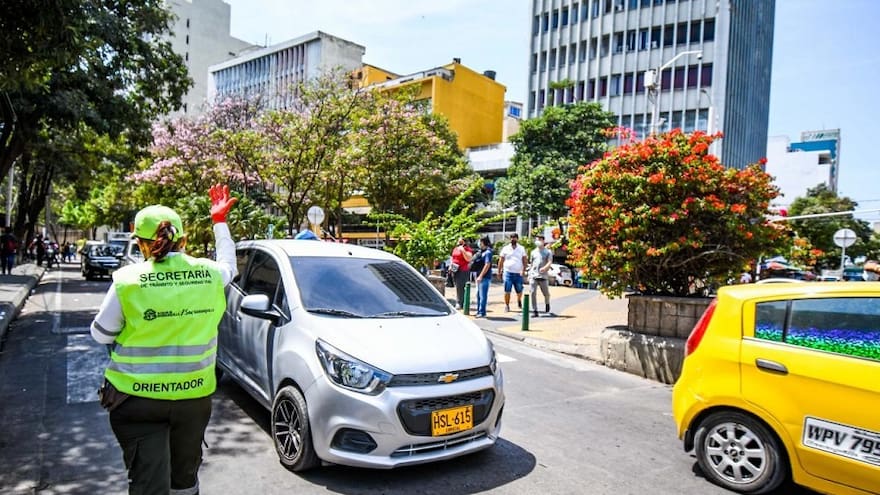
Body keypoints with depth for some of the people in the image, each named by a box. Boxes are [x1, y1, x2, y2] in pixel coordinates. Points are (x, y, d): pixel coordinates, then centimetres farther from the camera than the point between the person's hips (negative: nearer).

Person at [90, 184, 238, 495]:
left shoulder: (128, 280, -13)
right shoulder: (209, 274, -6)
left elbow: (101, 334, -2)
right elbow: (229, 263, 19)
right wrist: (219, 221, 28)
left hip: (137, 397, -3)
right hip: (194, 394, 3)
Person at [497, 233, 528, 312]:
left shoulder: (521, 249, 8)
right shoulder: (505, 249, 7)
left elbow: (524, 260, 3)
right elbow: (501, 261, 8)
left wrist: (523, 270, -11)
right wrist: (499, 271, 3)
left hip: (518, 274, 1)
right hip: (508, 273, -1)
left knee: (519, 291, 6)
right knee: (507, 291, -6)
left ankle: (519, 300, 36)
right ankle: (507, 305, 5)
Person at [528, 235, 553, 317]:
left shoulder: (548, 252, 4)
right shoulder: (533, 252, 14)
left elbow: (550, 262, -8)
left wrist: (544, 268, -28)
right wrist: (529, 274, 14)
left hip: (543, 276, -2)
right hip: (533, 276, 2)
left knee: (546, 294, 6)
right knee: (533, 293, -8)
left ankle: (547, 304, 39)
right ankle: (534, 311, -2)